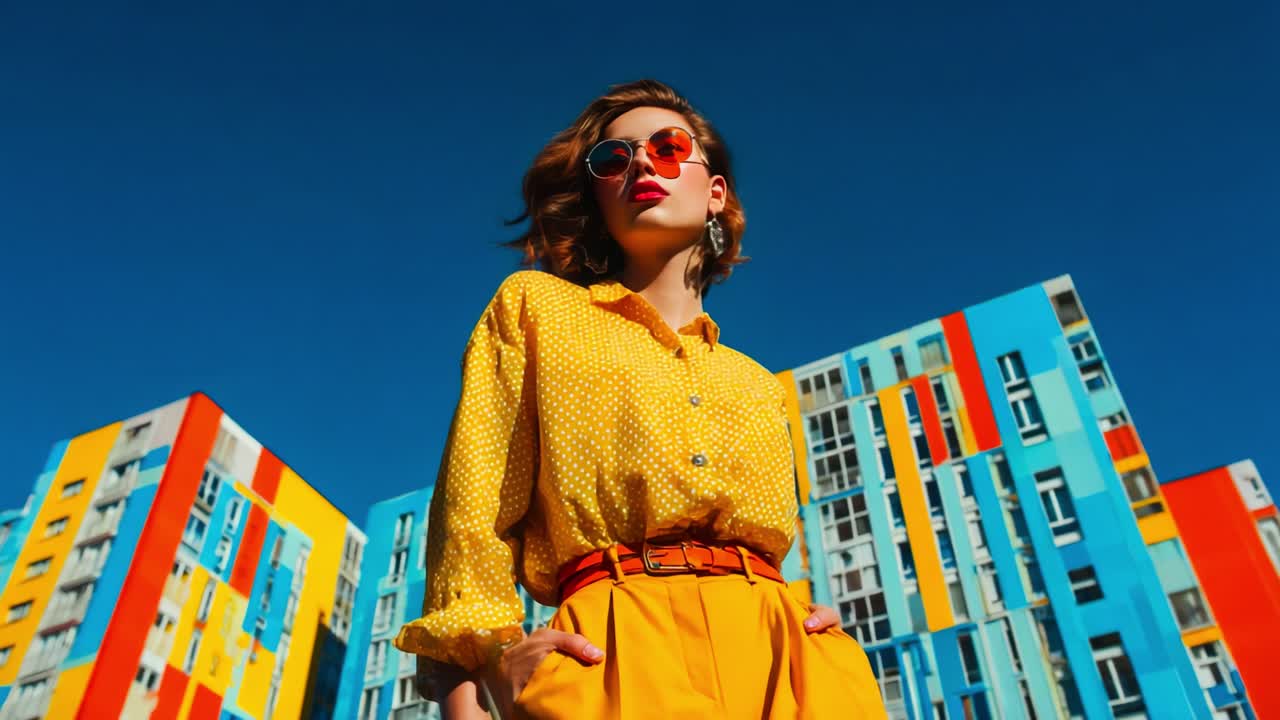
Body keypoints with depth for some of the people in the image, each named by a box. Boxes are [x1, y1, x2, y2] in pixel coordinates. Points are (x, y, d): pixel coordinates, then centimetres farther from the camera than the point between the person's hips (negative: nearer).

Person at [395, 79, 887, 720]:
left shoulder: (760, 386, 24)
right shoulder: (535, 307, 14)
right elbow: (474, 516, 5)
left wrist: (817, 627, 2)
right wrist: (491, 656, -11)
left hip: (783, 657, 4)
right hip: (618, 648, -4)